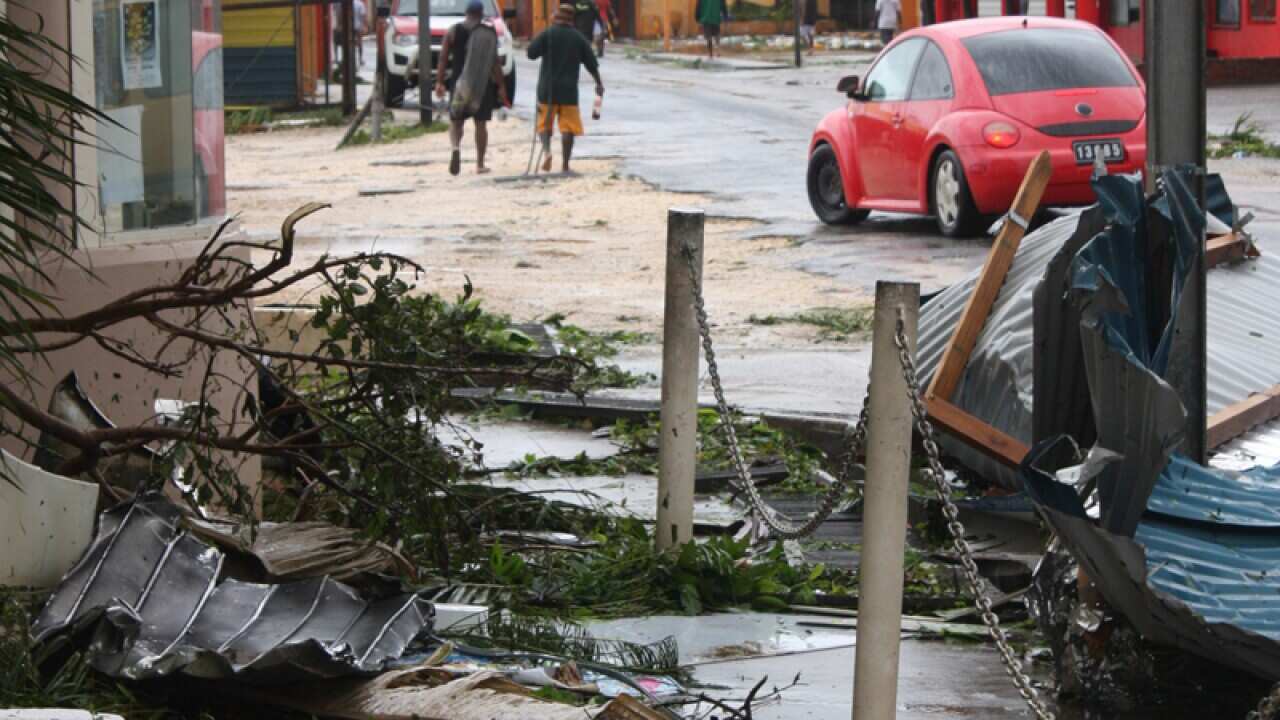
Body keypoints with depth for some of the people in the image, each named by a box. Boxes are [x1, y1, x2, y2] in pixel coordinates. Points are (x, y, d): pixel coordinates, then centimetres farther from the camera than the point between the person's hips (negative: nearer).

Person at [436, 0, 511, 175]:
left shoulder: (453, 32, 3)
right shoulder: (490, 33, -1)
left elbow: (443, 58, -2)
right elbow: (495, 62, -4)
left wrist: (439, 82, 1)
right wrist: (501, 86, 0)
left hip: (458, 82, 0)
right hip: (483, 83, 0)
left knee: (456, 120, 9)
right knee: (481, 123, 8)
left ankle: (456, 147, -21)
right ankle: (480, 164, 8)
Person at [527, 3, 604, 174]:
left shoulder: (547, 34, -4)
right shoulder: (579, 38, 2)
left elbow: (531, 53, -12)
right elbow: (591, 63, 6)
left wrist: (546, 51, 9)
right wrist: (599, 83, 19)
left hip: (547, 89, 0)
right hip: (569, 90, 0)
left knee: (544, 123, 11)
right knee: (568, 127, 3)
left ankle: (546, 150, -15)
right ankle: (565, 165, 1)